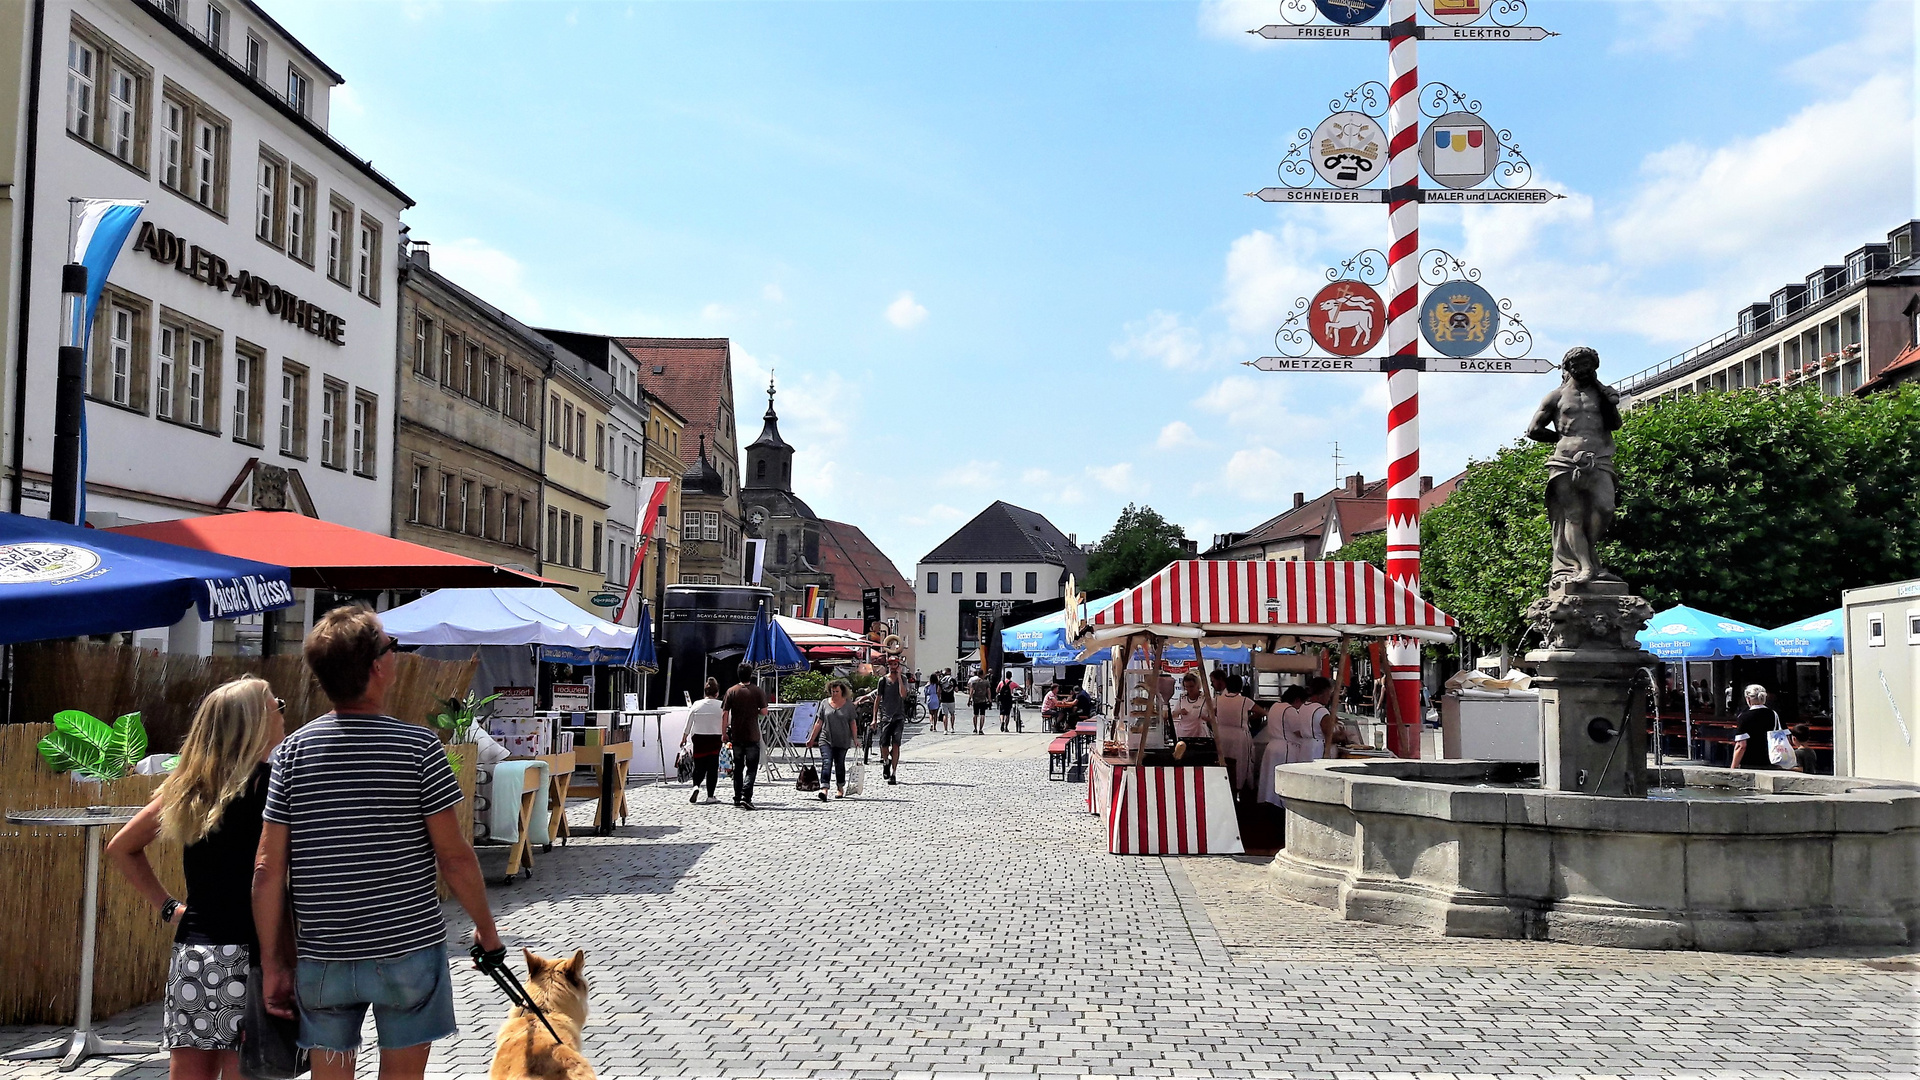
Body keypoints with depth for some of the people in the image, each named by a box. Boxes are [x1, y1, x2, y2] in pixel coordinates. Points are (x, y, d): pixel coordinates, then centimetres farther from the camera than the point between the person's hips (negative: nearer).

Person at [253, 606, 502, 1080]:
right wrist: (486, 928, 6)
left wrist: (273, 961, 5)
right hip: (409, 950, -3)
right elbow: (454, 858, -9)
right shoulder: (420, 747, -11)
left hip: (322, 957, 3)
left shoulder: (292, 752, -2)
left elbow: (268, 869, -3)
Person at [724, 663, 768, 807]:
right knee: (752, 768, 0)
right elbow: (764, 712, -7)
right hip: (752, 736, -2)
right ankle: (746, 797, -15)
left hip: (736, 735, 3)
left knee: (738, 768, 13)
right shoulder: (758, 691, -5)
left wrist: (725, 733, 6)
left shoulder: (731, 691, 1)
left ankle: (737, 799, 17)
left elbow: (725, 713, -1)